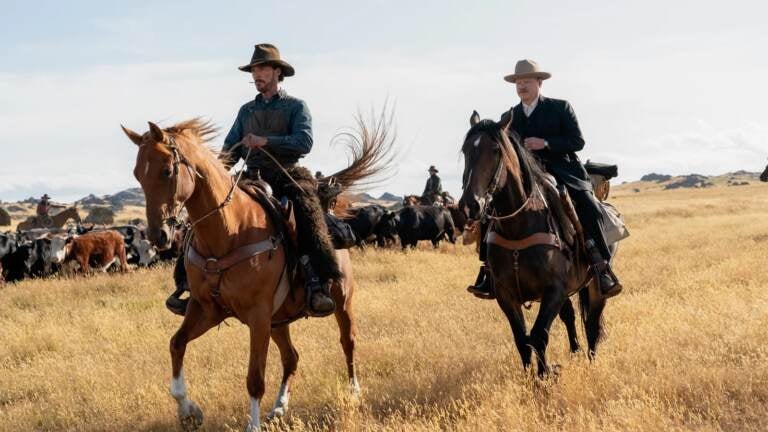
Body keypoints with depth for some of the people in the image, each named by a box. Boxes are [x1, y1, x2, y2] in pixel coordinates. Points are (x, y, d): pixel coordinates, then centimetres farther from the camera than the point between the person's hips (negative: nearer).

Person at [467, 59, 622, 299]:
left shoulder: (560, 108, 3)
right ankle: (491, 270, -12)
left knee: (589, 209, -27)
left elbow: (578, 141, -3)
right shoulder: (510, 116, 14)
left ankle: (602, 268, -16)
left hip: (562, 171, -3)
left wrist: (546, 143, -17)